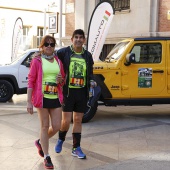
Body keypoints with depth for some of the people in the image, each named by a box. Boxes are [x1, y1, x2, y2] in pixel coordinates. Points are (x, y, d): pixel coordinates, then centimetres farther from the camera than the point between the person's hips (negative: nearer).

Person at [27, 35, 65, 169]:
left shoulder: (58, 61, 11)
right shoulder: (37, 61, -3)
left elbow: (63, 81, 21)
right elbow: (31, 81, -5)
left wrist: (61, 80, -4)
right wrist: (29, 102, -10)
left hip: (56, 98, 5)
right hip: (42, 98, -4)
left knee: (57, 127, 5)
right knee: (45, 126, 3)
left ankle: (41, 142, 34)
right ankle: (47, 157, 14)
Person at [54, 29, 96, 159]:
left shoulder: (87, 55, 9)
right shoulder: (63, 53, -4)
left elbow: (90, 73, 15)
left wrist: (92, 81, -2)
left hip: (82, 92, 4)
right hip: (68, 91, -4)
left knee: (78, 120, 9)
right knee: (66, 121, -3)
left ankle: (76, 148, 17)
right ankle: (61, 140, 27)